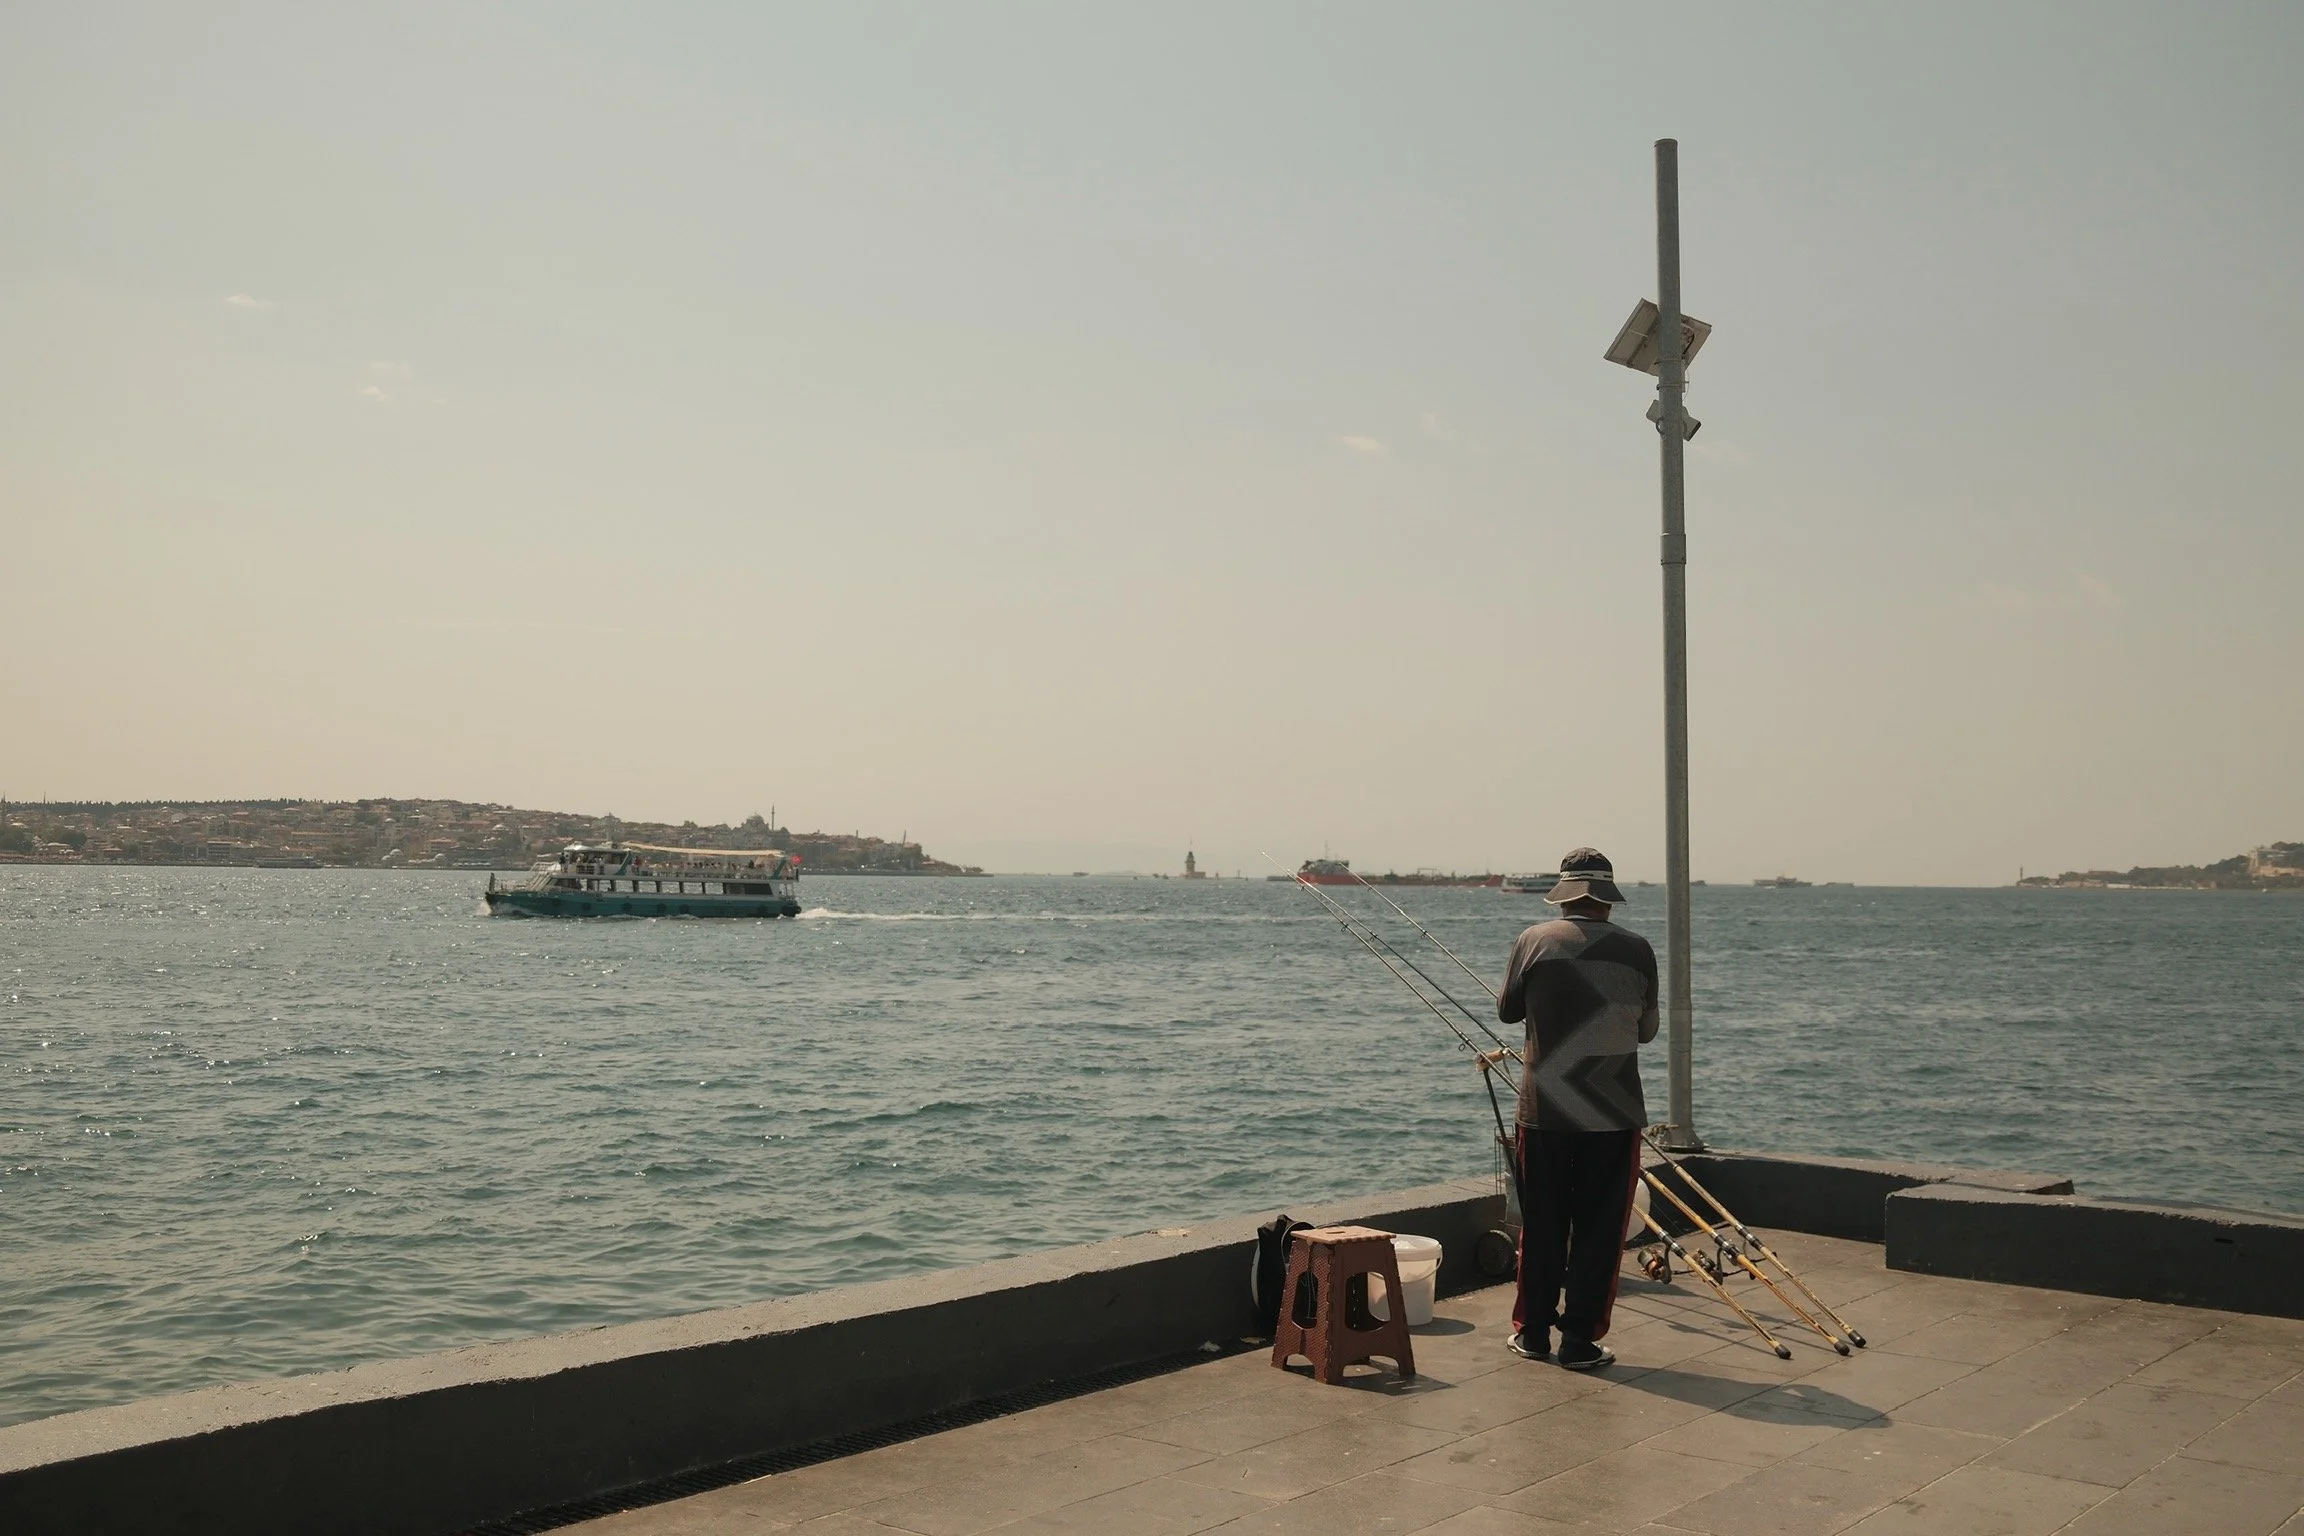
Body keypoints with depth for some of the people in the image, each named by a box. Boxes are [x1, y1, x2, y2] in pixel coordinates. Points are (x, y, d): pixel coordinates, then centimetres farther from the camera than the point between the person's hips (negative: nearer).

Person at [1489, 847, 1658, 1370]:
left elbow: (1507, 1011, 8)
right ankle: (1580, 1340, 9)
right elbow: (1646, 1030, 9)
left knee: (1541, 1223, 12)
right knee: (1599, 1228, 7)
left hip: (1544, 1107, 1)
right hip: (1614, 1111, -1)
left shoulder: (1533, 941, -5)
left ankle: (1532, 1331, 21)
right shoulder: (1635, 949, -4)